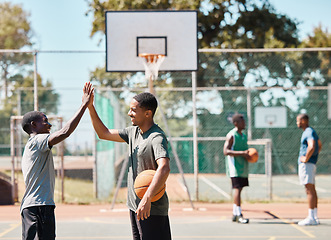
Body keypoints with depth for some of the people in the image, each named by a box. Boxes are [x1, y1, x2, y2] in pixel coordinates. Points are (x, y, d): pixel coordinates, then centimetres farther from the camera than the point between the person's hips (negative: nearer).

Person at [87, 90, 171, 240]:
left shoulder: (157, 138, -19)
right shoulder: (133, 132, 10)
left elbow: (164, 168, -34)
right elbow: (104, 133, 20)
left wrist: (147, 198, -44)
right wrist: (90, 107, 10)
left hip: (152, 209, -9)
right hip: (135, 205, 9)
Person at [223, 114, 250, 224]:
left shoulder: (244, 136, 16)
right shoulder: (231, 135, -11)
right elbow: (226, 151, -20)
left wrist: (250, 155, 7)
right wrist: (242, 153, -25)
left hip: (243, 168, 9)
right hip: (235, 167, -9)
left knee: (238, 189, 11)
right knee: (237, 189, -13)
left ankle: (235, 214, 18)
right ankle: (239, 215, -16)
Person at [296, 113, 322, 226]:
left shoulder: (309, 132, -14)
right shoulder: (310, 131, 18)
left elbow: (312, 147, -32)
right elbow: (319, 145, 33)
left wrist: (306, 159, -21)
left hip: (306, 165, -11)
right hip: (311, 164, 11)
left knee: (309, 190, -11)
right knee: (312, 190, 11)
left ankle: (311, 218, -13)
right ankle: (314, 217, 15)